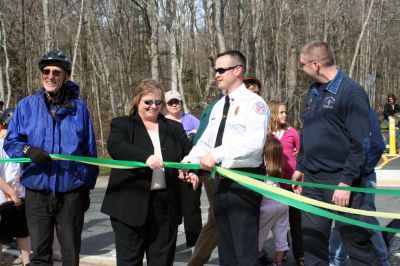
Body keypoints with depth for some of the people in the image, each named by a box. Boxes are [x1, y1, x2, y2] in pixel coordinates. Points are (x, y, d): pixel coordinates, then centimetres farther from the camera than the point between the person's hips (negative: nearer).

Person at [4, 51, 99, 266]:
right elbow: (10, 142, 6)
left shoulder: (78, 107, 1)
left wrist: (88, 185, 9)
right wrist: (28, 150, -16)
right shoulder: (27, 105, 2)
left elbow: (89, 150, 7)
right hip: (37, 190, 0)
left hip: (71, 191, 0)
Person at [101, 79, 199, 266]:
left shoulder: (174, 128, 16)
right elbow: (115, 147, -15)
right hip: (131, 204, -3)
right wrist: (145, 157, -31)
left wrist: (193, 172, -13)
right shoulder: (122, 124, 4)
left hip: (166, 203, 4)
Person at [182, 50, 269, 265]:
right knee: (225, 245, 17)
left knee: (245, 248, -4)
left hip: (244, 181, -8)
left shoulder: (253, 102, -11)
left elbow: (255, 142, -25)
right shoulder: (218, 106, 15)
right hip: (221, 179, 8)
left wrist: (217, 154, -31)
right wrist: (189, 160, -3)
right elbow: (206, 141, 14)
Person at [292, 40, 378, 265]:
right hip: (312, 181, 7)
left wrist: (346, 181, -19)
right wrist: (300, 167, 15)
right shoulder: (314, 91, 11)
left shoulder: (351, 92, -12)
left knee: (357, 242, 1)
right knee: (312, 242, 10)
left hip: (342, 183, -7)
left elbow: (361, 144, -15)